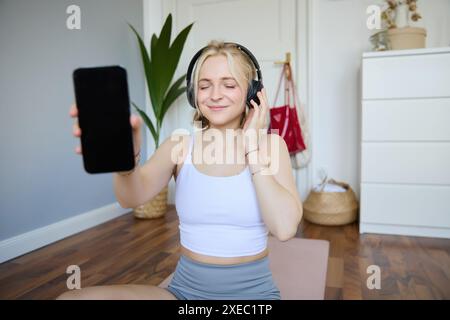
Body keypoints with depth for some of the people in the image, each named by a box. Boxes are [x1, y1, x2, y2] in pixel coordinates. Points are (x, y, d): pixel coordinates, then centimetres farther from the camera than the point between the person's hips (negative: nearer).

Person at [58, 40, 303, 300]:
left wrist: (253, 146, -15)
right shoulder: (179, 146, -1)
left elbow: (285, 228, -17)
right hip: (185, 288, 2)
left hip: (253, 290, -1)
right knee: (73, 297, -17)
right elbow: (133, 197, -19)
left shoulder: (271, 144, -4)